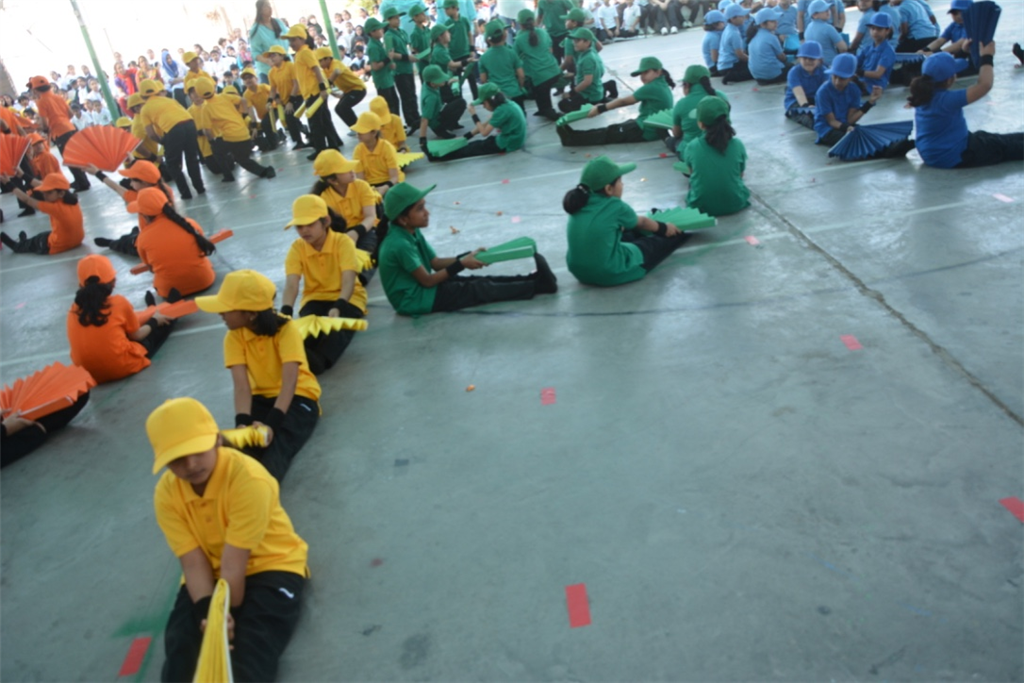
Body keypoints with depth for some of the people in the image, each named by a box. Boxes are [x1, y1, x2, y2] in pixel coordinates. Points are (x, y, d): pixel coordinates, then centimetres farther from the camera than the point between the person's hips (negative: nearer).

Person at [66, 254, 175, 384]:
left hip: (87, 372, 4)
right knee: (165, 323, 13)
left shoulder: (74, 309, 3)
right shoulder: (119, 302, -7)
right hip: (122, 367, -4)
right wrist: (154, 320, 25)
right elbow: (136, 335, 6)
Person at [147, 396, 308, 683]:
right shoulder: (166, 493, -9)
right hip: (210, 577, 5)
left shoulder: (249, 479, -27)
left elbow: (233, 563, -25)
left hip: (270, 567, -5)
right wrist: (208, 613, -29)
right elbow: (194, 563, -15)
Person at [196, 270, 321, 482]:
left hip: (298, 397, -5)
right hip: (262, 398, 5)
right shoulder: (234, 336, -8)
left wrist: (272, 423, -44)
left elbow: (289, 382, -30)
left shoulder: (286, 329, -20)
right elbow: (241, 385, -19)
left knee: (276, 443, -35)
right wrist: (242, 422, -38)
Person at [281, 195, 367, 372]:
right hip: (315, 299, 4)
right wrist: (286, 311, -36)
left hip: (346, 299, -3)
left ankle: (320, 360, -64)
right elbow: (291, 285, -16)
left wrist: (338, 307, -43)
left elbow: (348, 281, -24)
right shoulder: (297, 248, -4)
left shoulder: (343, 242, -13)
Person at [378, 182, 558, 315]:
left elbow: (436, 263, 8)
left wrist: (467, 257, -5)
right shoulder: (400, 244, -26)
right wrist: (461, 264, -16)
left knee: (479, 281, 0)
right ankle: (536, 286, -11)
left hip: (420, 287, 9)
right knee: (478, 290, -12)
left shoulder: (411, 233, 3)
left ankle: (533, 279, -2)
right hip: (414, 300, -9)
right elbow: (427, 281, -21)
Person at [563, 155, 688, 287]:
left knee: (633, 232, 28)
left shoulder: (581, 202, 2)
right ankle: (683, 231, 44)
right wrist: (664, 228, 29)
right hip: (610, 274, -6)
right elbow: (642, 222, 7)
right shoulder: (616, 207, -17)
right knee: (663, 238, 15)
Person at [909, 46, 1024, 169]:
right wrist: (987, 57, -13)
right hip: (953, 157, -9)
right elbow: (985, 85, -27)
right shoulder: (946, 99, -30)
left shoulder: (923, 93, -5)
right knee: (1006, 146, 10)